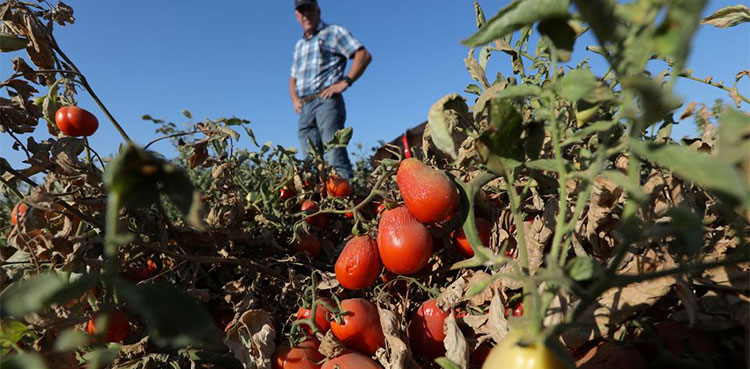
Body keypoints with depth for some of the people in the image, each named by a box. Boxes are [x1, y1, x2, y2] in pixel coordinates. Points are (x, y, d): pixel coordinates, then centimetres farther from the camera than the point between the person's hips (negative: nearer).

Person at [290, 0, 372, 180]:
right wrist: (294, 99, 14)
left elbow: (364, 55, -3)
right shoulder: (299, 45, 27)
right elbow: (293, 79, 34)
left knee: (335, 159, -17)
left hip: (326, 101, -7)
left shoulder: (333, 32, 8)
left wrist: (345, 82, -12)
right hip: (304, 108, 7)